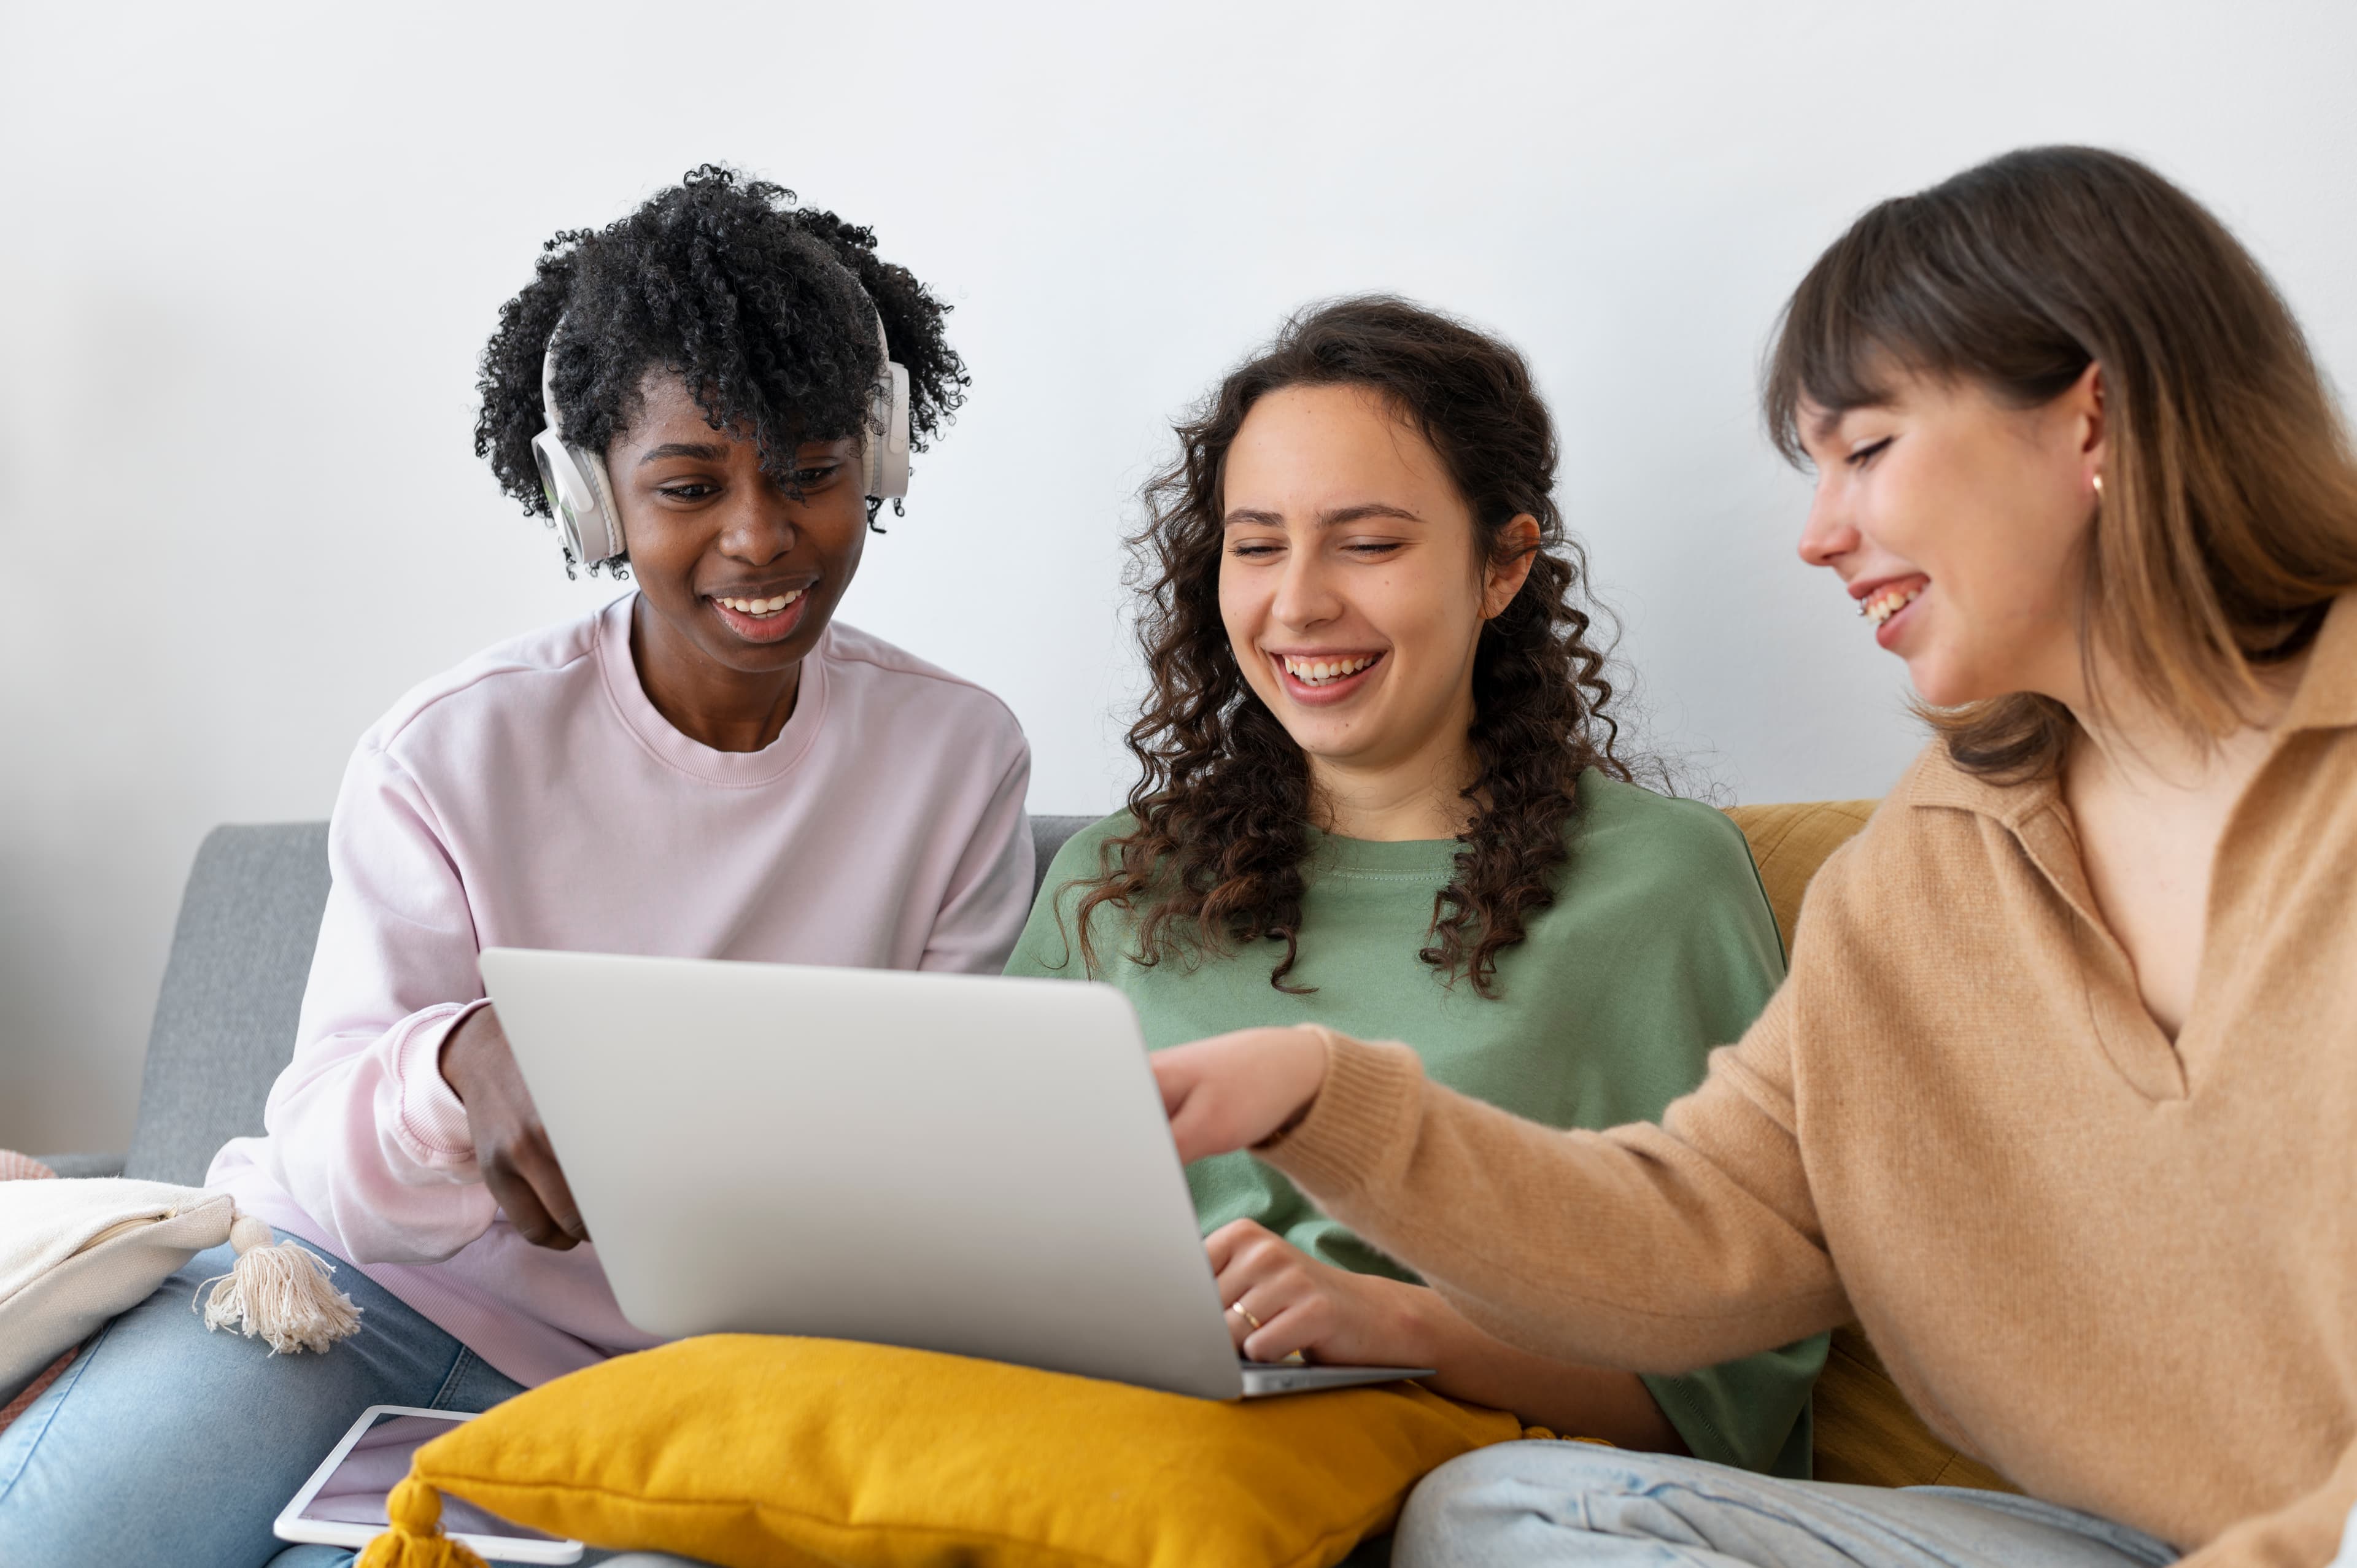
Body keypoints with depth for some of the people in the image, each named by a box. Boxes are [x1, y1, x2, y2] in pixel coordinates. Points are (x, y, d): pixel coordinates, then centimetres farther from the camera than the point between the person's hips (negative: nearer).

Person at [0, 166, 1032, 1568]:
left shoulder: (962, 758, -4)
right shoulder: (454, 756, -8)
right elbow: (328, 1159, -11)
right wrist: (460, 1069, -34)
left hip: (652, 1377, 1)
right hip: (367, 1282, 0)